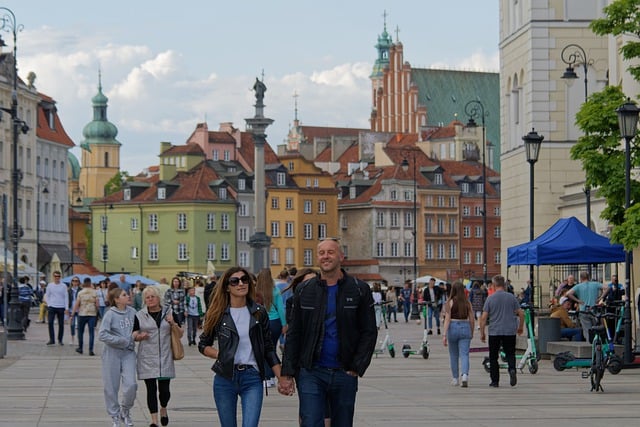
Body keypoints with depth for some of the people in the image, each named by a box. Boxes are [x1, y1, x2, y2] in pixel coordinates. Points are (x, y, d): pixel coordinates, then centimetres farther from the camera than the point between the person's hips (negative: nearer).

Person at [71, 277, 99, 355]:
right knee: (91, 332, 0)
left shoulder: (80, 293, -2)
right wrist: (97, 311, 19)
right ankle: (91, 350, -7)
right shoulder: (94, 293, -1)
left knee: (80, 331, 15)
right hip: (92, 314, 0)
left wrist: (72, 314, 0)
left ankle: (80, 348, 22)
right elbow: (97, 304, 0)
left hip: (82, 314, 0)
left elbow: (76, 304, -5)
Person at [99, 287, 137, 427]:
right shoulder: (110, 314, -12)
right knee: (111, 387, 4)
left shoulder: (132, 312, 2)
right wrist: (123, 341, -17)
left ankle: (125, 410, 19)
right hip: (112, 353, -3)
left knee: (131, 385, -9)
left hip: (128, 353, 3)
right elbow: (102, 335, -18)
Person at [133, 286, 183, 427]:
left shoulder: (169, 312, 8)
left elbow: (180, 334, 12)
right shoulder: (139, 315, 5)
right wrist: (140, 336, -14)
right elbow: (134, 335, 8)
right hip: (147, 359, -1)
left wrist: (173, 324, -7)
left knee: (165, 389, 1)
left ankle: (163, 409, 31)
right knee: (151, 389, -3)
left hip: (165, 358, 1)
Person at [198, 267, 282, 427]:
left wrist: (281, 378, 3)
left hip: (252, 379, -1)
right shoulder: (218, 314, 3)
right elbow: (203, 345, 13)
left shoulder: (259, 312, 5)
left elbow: (268, 348, 9)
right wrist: (221, 354, -6)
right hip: (225, 378, 1)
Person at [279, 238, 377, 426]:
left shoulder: (359, 290, 2)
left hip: (345, 375, 0)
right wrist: (287, 373, 0)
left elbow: (369, 333, 2)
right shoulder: (304, 291, 6)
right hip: (311, 373, 0)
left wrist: (357, 368, -7)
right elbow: (293, 335, 7)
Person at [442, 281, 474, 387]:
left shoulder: (450, 302, -6)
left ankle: (455, 378, 23)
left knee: (453, 355, 14)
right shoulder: (467, 303, 2)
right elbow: (472, 319, 4)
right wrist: (472, 332, 18)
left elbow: (447, 319, -11)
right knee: (464, 354, -2)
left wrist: (445, 335, -12)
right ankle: (465, 375, -24)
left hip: (453, 327, -1)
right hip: (465, 328, 1)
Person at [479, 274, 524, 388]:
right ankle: (512, 369, -19)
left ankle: (495, 381, 8)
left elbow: (484, 317, -7)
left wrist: (482, 333, 1)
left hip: (494, 332, -2)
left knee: (493, 357, 8)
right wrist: (521, 327, 19)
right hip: (510, 331, 2)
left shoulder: (490, 298, -4)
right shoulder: (511, 297, 1)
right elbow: (521, 313, 4)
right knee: (510, 353, 11)